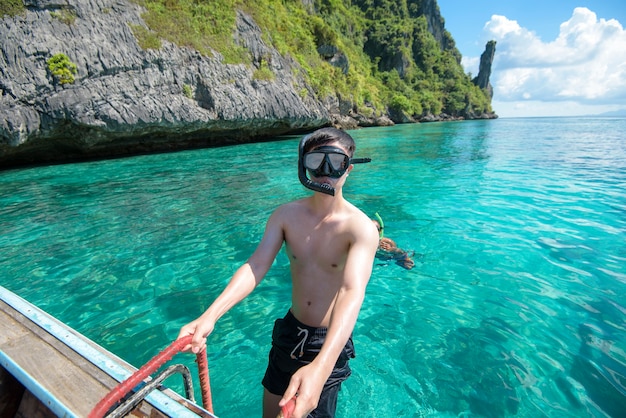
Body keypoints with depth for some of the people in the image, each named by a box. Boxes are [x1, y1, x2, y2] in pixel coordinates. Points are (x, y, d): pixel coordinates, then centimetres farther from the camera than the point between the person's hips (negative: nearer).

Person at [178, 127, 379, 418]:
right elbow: (256, 266, -18)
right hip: (289, 331, 4)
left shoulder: (361, 228, -23)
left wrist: (320, 367, -51)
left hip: (329, 342, -3)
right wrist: (209, 316, -34)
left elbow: (352, 292, -36)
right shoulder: (286, 215, -10)